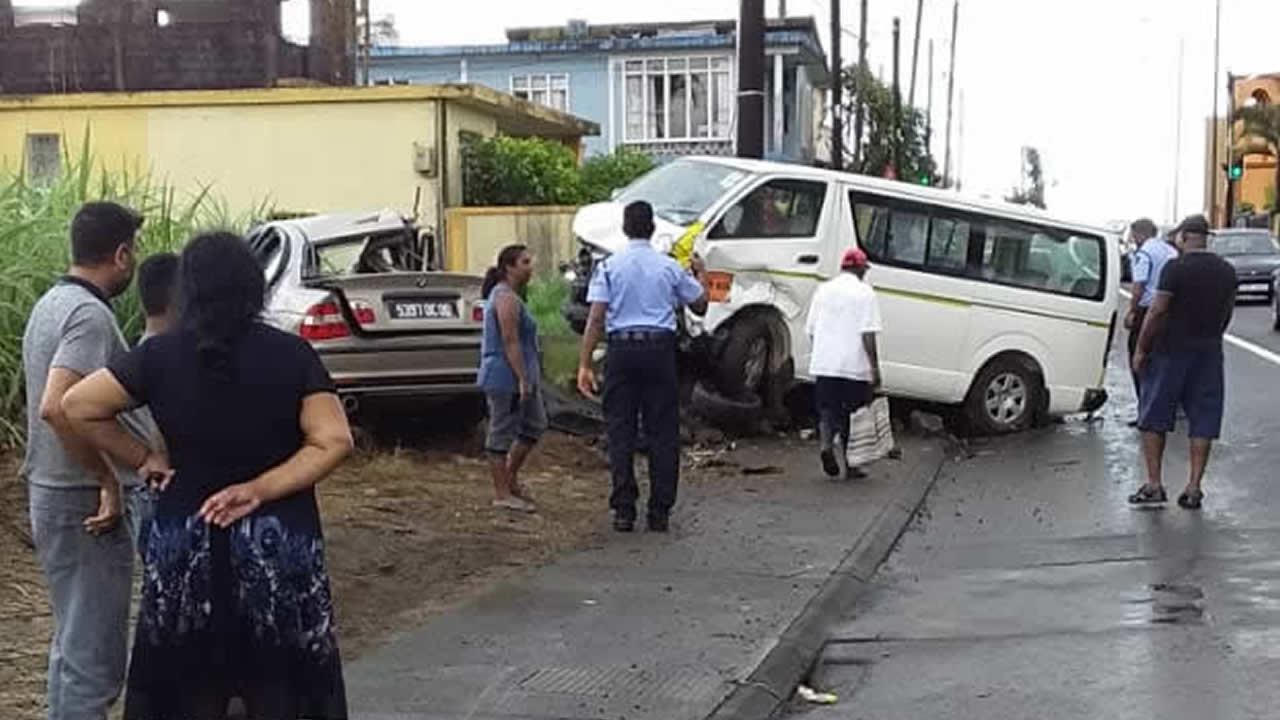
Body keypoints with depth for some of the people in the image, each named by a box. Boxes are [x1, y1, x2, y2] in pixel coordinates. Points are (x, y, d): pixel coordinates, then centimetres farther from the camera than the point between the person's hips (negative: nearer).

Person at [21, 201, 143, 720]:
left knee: (72, 643, 20)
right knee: (94, 657, -3)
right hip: (84, 504, -10)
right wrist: (108, 479, -24)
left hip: (50, 494, 10)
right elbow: (57, 407, -32)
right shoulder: (91, 315, -19)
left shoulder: (51, 303, 12)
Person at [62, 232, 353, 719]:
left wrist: (143, 459, 3)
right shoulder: (291, 354, -7)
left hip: (186, 546, 1)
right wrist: (261, 488, -13)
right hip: (280, 547, -1)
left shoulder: (161, 355, -4)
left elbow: (77, 407, -1)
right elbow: (334, 442, -13)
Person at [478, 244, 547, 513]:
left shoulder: (507, 295, 16)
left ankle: (510, 478, 24)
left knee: (535, 425, 15)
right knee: (502, 433, -2)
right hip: (506, 378, -11)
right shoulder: (507, 298, -17)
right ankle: (502, 494, 5)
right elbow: (510, 342, -22)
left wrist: (529, 379, 23)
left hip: (517, 377, 11)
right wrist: (523, 380, -23)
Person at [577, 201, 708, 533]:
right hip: (660, 348, 1)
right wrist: (700, 274, 33)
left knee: (621, 430, 4)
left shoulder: (609, 267, 0)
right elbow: (700, 305, 15)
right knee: (662, 431, 5)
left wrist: (584, 364, -6)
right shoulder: (670, 267, 4)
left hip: (622, 349, 0)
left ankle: (624, 510, 3)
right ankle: (660, 511, 6)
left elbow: (596, 318, -7)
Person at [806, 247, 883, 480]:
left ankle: (825, 441, -17)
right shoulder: (865, 293, -5)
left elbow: (811, 330, 14)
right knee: (852, 412, 10)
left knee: (827, 411, 6)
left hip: (823, 364, 4)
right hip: (855, 365, -4)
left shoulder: (823, 289, 11)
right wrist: (875, 367, -10)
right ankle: (841, 438, -9)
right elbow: (867, 334, -12)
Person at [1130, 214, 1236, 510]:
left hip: (1170, 351, -5)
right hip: (1209, 353, 5)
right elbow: (1228, 313, 13)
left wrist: (1141, 349, -7)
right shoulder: (1227, 271, 5)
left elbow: (1157, 311, -14)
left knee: (1154, 419, 6)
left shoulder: (1176, 268, -13)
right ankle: (1194, 489, 8)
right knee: (1203, 423, 8)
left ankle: (1154, 485, 5)